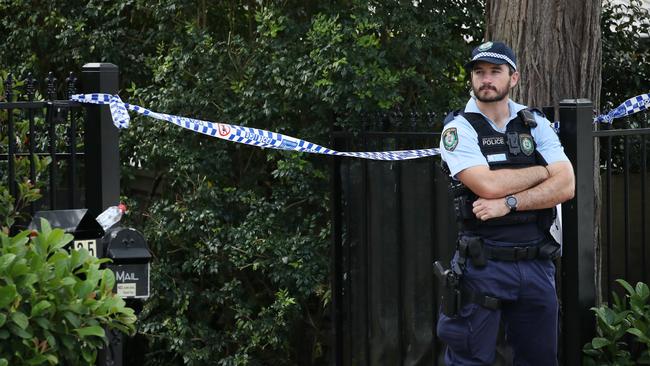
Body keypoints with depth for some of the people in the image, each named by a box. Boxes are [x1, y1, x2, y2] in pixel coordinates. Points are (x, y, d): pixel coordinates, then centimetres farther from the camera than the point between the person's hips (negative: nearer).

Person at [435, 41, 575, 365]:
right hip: (483, 263, -4)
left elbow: (566, 186, -4)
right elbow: (488, 184, -19)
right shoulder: (459, 129, -4)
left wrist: (509, 203, -16)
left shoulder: (535, 124, 7)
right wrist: (544, 171, -6)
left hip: (536, 263, 4)